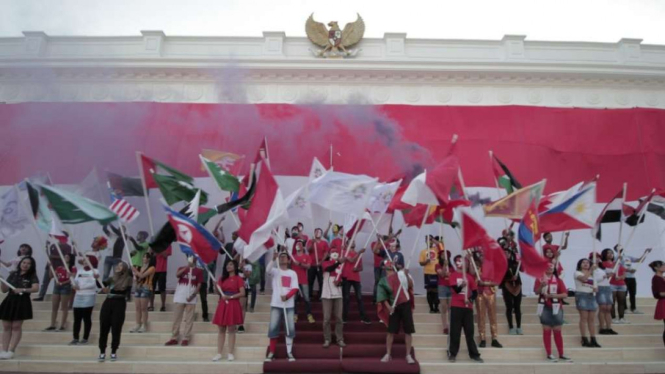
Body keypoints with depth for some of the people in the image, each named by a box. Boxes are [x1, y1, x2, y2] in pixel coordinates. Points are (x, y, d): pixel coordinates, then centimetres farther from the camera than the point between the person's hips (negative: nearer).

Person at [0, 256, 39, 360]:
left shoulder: (32, 276, -1)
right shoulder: (13, 274, 10)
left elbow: (36, 288, -17)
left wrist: (23, 290, -28)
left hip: (22, 303, -4)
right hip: (9, 302, 4)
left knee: (16, 327, -2)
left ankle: (11, 351, 0)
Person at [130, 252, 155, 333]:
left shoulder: (152, 268, -6)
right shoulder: (140, 267, 14)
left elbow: (142, 275, -16)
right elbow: (136, 276, 21)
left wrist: (135, 270, -8)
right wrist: (135, 278, 0)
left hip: (146, 288, -7)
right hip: (137, 287, 7)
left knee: (143, 308, -4)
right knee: (137, 308, 6)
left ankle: (144, 326, 3)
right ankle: (138, 325, 11)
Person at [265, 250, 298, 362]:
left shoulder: (293, 273, 7)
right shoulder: (275, 271, 4)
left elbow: (295, 288, -2)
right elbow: (268, 270, -20)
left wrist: (287, 296, -20)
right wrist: (273, 259, -35)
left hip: (289, 305, 1)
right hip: (276, 304, -1)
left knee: (290, 328, 0)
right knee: (273, 328, -1)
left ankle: (289, 353, 9)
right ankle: (271, 353, 9)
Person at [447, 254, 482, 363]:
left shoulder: (469, 276, 10)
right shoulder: (453, 275, 1)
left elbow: (475, 292, 8)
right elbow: (456, 289, -12)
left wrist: (471, 299, -10)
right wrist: (461, 285, -33)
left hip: (468, 307, 3)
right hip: (456, 306, -3)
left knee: (469, 331, 6)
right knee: (455, 331, 0)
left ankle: (474, 354, 13)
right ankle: (452, 354, 7)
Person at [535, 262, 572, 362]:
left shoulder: (558, 280, 6)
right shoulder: (540, 279, 4)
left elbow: (565, 294, -2)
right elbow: (536, 292, -9)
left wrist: (552, 295, -14)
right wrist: (542, 285, -27)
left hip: (556, 307, 1)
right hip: (545, 307, -1)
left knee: (557, 331, 4)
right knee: (546, 331, 2)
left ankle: (561, 355, 11)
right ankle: (549, 354, 6)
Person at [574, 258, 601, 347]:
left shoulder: (592, 275, 20)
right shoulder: (577, 273, 0)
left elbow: (595, 286, 16)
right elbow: (584, 278, -22)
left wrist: (595, 288, -7)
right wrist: (591, 270, -27)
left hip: (590, 296, 6)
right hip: (581, 295, -6)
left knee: (592, 318, 4)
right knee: (584, 317, -8)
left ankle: (593, 340, 8)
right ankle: (584, 340, -5)